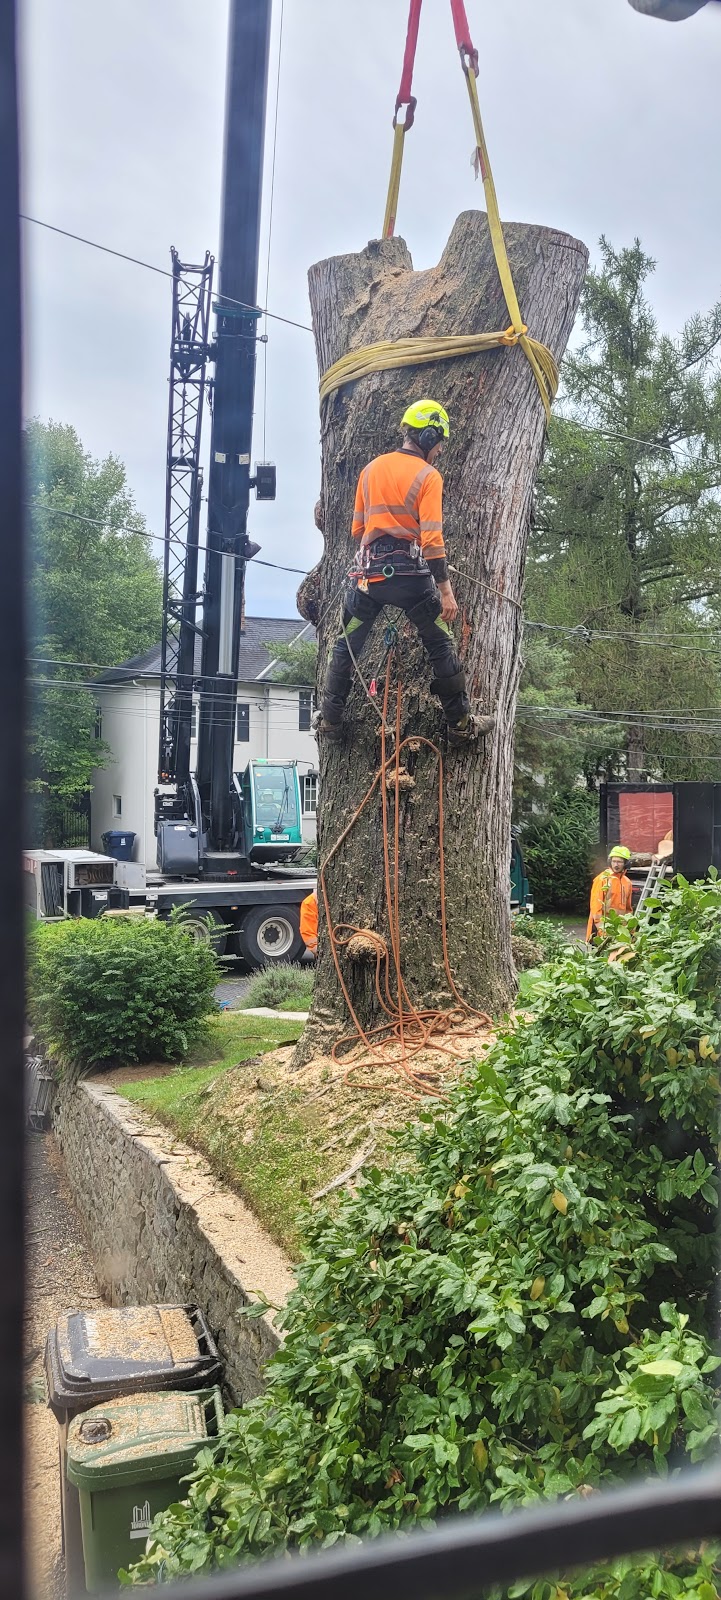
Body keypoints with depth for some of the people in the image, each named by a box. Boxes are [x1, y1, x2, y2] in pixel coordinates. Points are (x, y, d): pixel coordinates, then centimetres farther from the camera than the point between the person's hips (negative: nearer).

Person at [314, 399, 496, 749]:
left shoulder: (371, 469, 11)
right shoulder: (428, 476, -6)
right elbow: (432, 539, -14)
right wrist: (446, 590, -12)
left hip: (369, 571, 5)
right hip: (410, 573, -4)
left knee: (347, 645, 17)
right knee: (441, 646, 8)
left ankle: (329, 720, 19)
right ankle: (461, 723, 11)